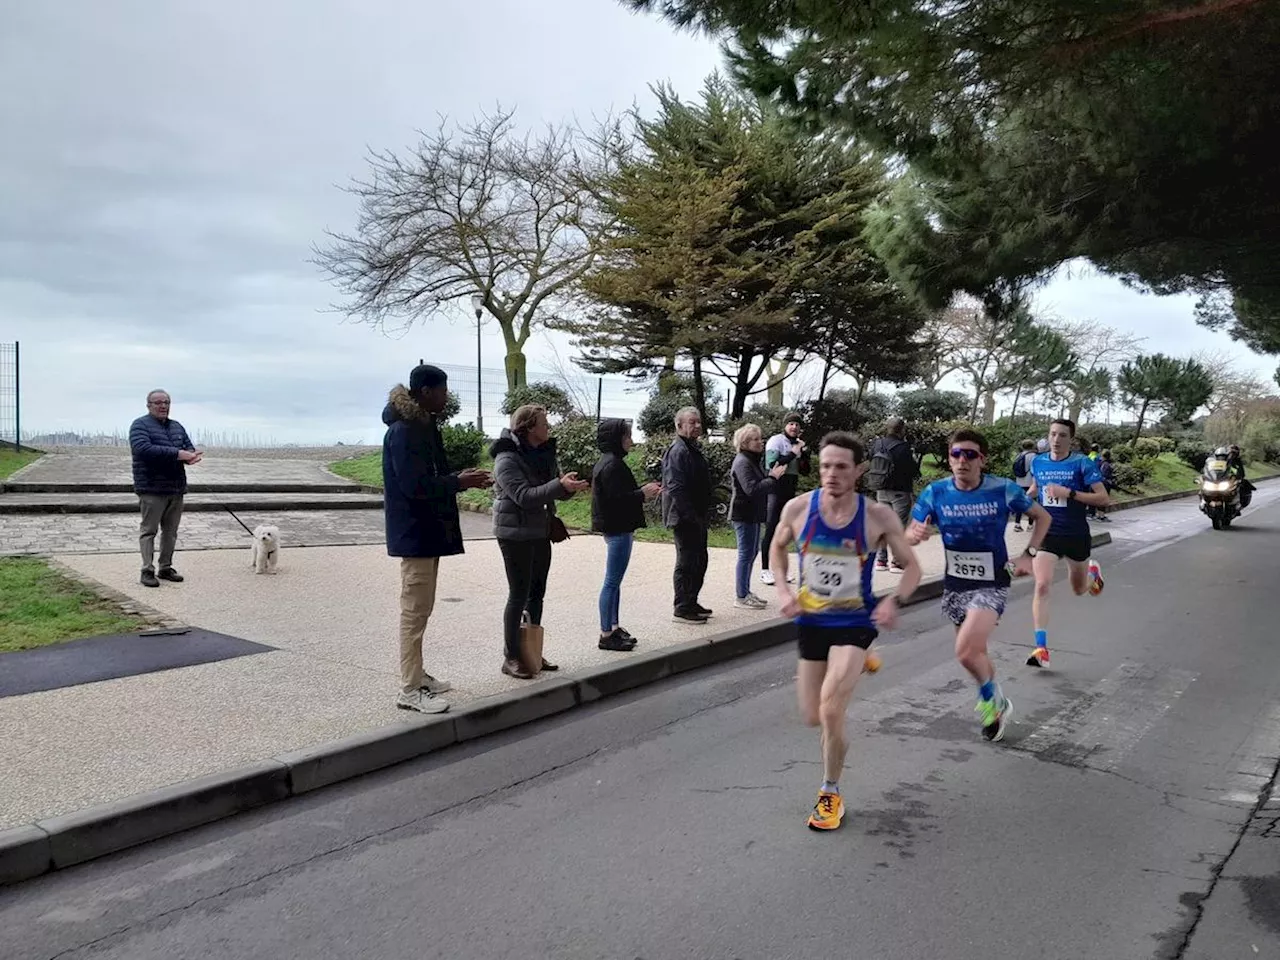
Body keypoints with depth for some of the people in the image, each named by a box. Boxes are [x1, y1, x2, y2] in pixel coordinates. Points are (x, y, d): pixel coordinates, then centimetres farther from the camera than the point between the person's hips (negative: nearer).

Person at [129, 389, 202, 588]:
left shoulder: (177, 427, 18)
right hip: (152, 488, -7)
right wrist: (177, 454, -24)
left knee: (171, 531, 11)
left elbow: (189, 447, 14)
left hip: (176, 488, 7)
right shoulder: (140, 425, -4)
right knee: (149, 530, -3)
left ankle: (166, 568, 20)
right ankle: (147, 571, -1)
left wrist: (191, 456, -13)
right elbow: (143, 449, -20)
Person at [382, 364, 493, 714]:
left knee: (420, 608, 17)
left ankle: (416, 675, 28)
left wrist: (460, 478, 5)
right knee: (415, 610, -5)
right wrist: (459, 482, -17)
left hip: (427, 530, 10)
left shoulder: (424, 427, 13)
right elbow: (414, 485, -23)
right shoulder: (404, 431, -17)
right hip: (415, 532, -10)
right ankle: (410, 690, 1)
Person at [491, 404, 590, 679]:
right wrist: (560, 485, -34)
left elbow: (557, 492, 9)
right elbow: (524, 495, -26)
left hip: (541, 533, 8)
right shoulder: (507, 459, -16)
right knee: (518, 595, -3)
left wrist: (571, 486, -14)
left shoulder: (545, 455, 8)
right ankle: (511, 658, 8)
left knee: (537, 594, 13)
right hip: (516, 535, -8)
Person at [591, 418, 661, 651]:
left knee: (614, 582, 16)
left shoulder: (610, 462, 15)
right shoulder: (612, 465, -17)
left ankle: (614, 627, 24)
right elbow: (617, 499, -23)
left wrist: (643, 491, 9)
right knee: (612, 583, -5)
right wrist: (643, 494, -12)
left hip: (616, 529, 11)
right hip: (617, 530, -11)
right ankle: (607, 634, 1)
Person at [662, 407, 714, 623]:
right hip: (685, 518, -10)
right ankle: (682, 609, 6)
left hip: (696, 518, 10)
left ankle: (691, 603, 28)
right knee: (686, 563, -3)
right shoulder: (678, 451, -17)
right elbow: (676, 488, -24)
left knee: (699, 561, 17)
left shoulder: (693, 449, 16)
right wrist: (690, 516, -24)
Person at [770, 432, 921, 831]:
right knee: (813, 718, 12)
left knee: (831, 712, -19)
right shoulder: (798, 508, -11)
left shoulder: (878, 516, -15)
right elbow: (778, 547, 10)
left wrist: (894, 600, -22)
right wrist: (783, 590, -5)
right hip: (810, 621, 3)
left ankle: (830, 794, 7)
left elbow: (912, 566, -3)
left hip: (855, 623, -3)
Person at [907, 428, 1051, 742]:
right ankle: (997, 706, 45)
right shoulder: (936, 492, -9)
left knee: (966, 651, -21)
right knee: (975, 653, 18)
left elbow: (1042, 517, 3)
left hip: (991, 585, -4)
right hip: (954, 585, 4)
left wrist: (1028, 555, -8)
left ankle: (992, 700, 9)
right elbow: (909, 536, -6)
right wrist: (916, 534, -30)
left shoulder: (1004, 490, -13)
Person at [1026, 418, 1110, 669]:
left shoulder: (1083, 463, -9)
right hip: (1047, 533, 1)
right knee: (1042, 586, -18)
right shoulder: (1037, 462, 2)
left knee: (1079, 590, 18)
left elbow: (1104, 499, -14)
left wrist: (1068, 493, -23)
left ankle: (1093, 571, 57)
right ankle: (1041, 648, -15)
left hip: (1076, 535, -1)